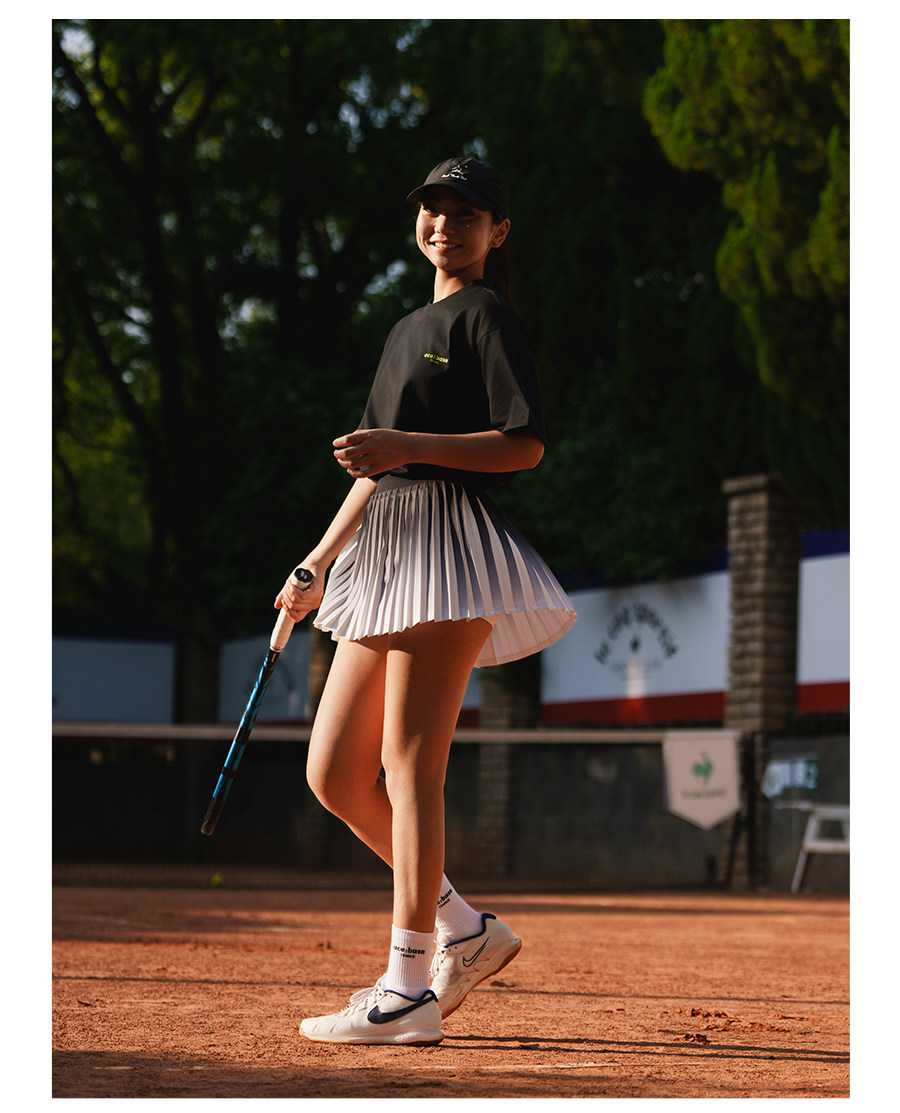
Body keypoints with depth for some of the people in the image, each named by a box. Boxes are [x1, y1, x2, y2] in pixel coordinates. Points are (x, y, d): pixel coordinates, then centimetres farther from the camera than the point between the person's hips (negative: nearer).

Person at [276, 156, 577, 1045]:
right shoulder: (408, 330, 25)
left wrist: (406, 446, -19)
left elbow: (526, 445, -12)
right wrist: (319, 566, 25)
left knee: (409, 763, -13)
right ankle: (466, 931, 15)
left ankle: (408, 990, -13)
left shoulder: (486, 317, -1)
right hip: (383, 553, 9)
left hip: (449, 540, -9)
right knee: (333, 774, 5)